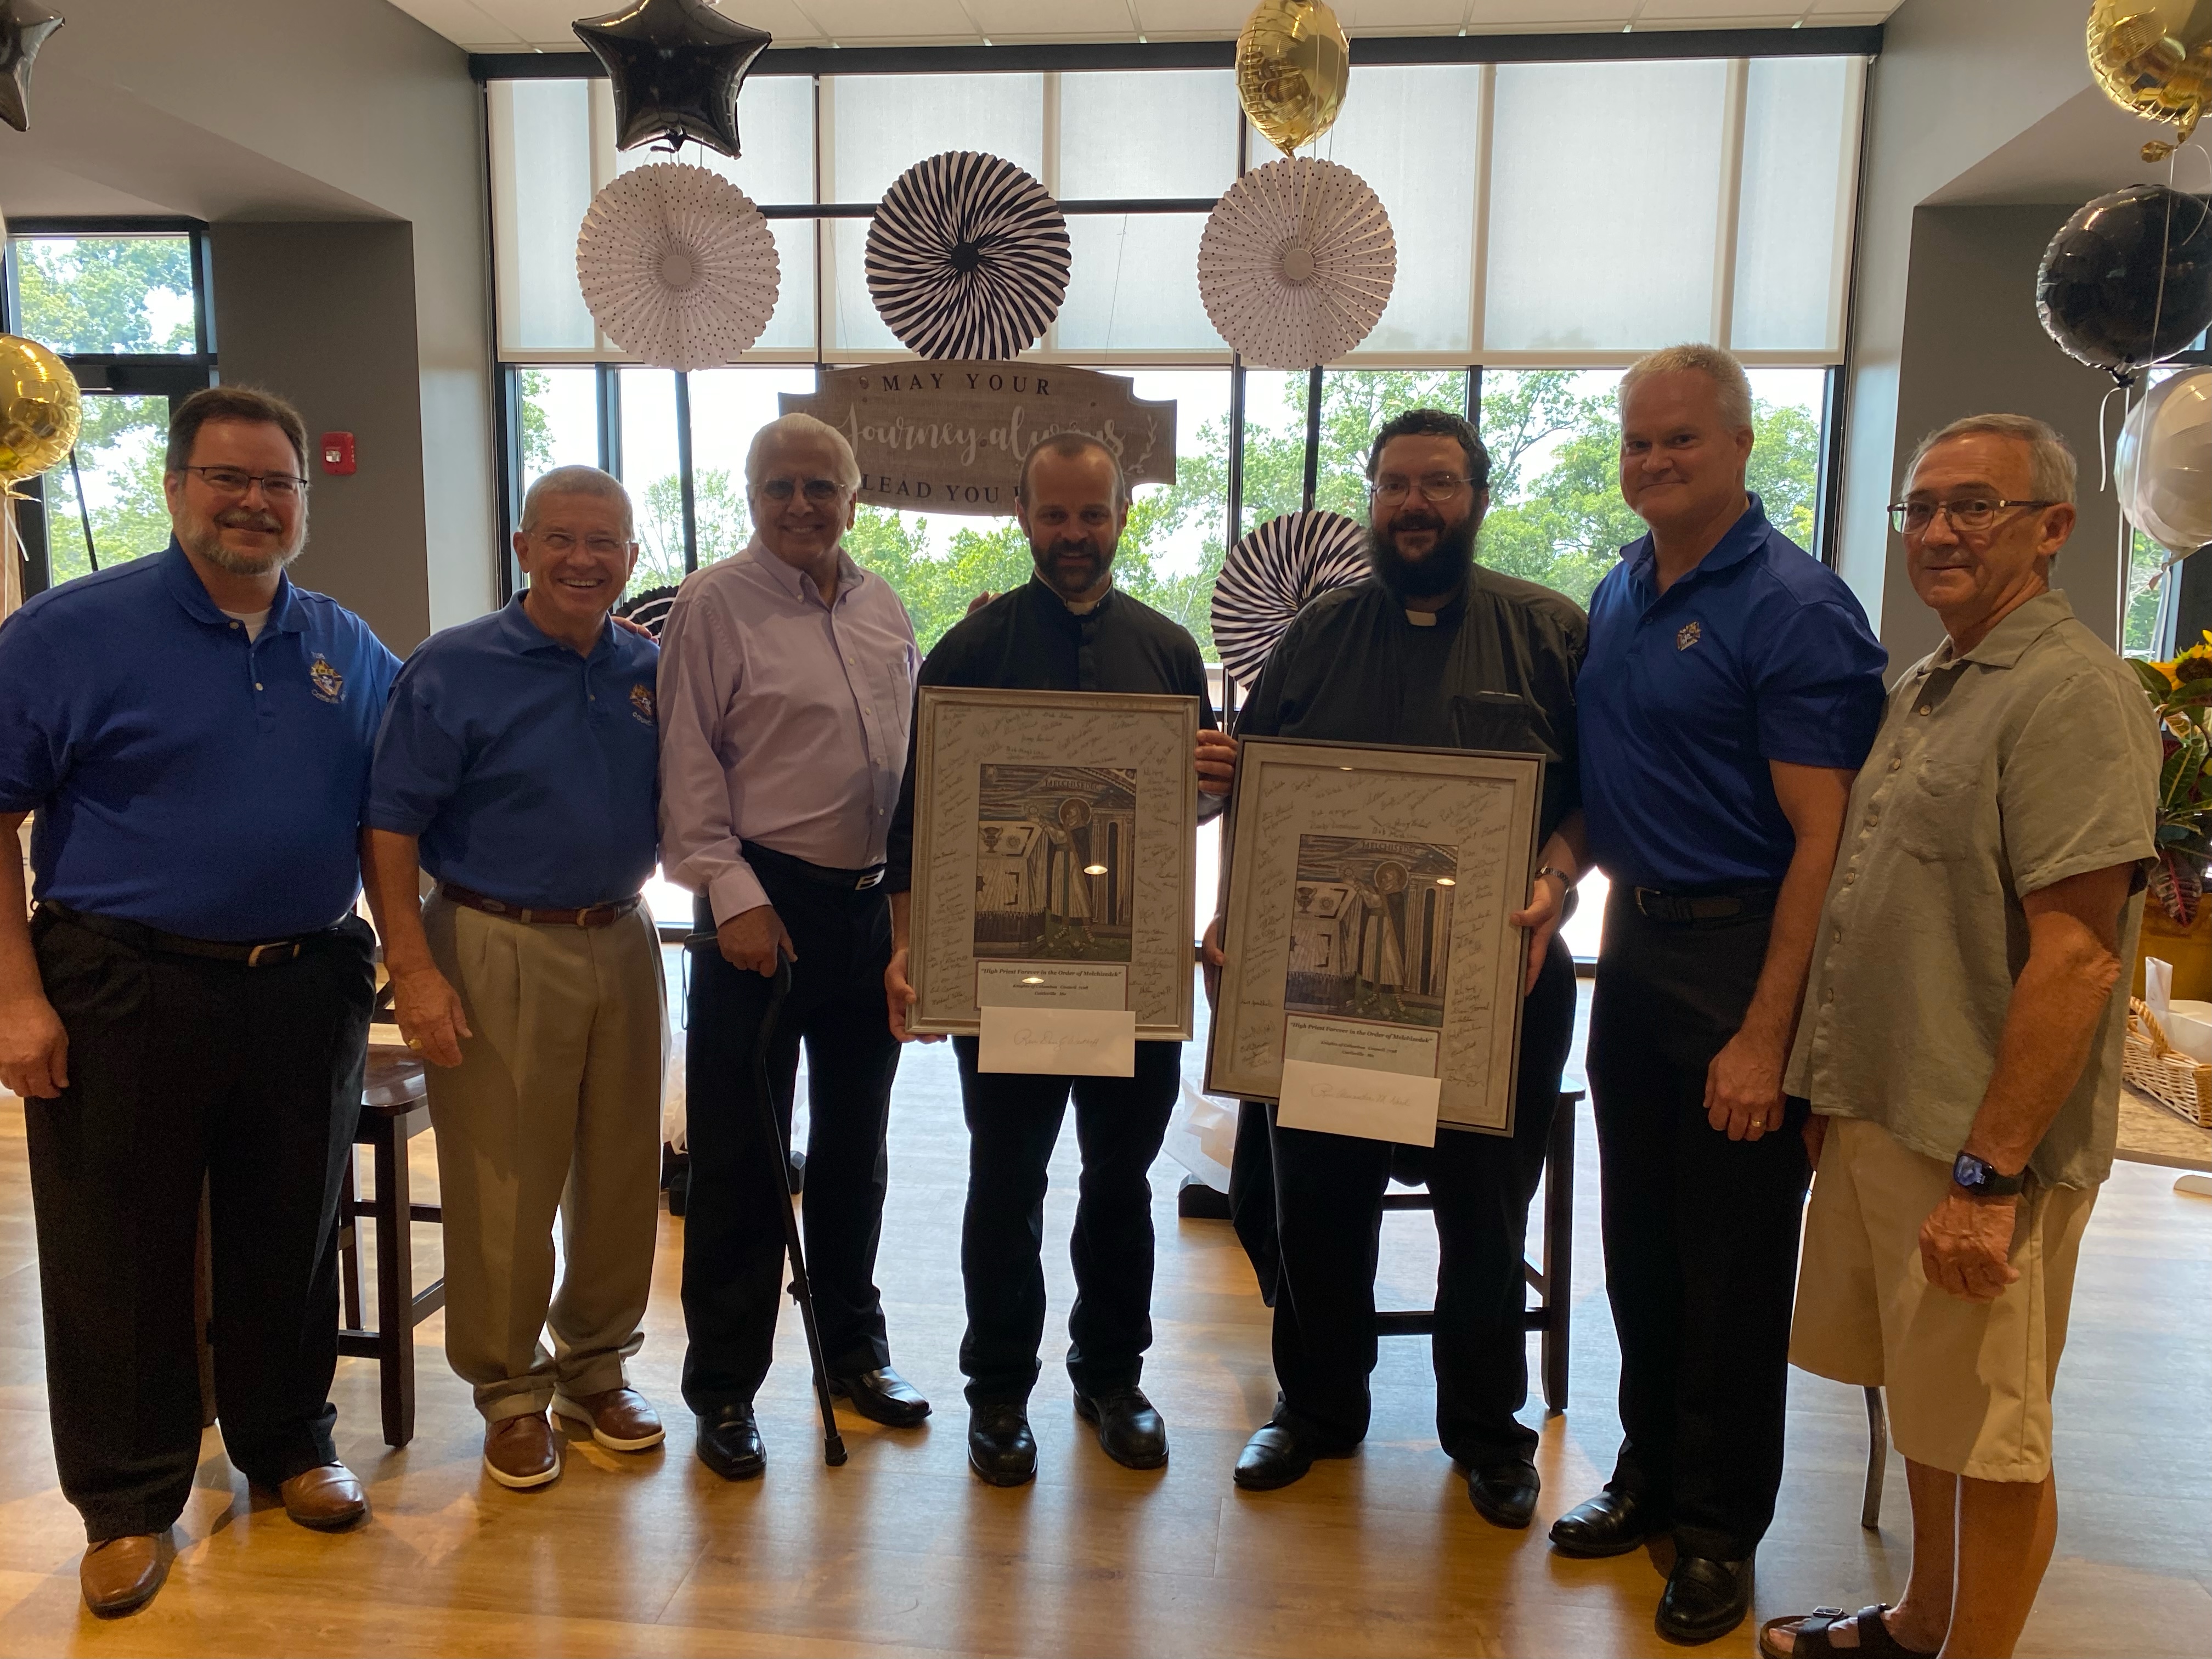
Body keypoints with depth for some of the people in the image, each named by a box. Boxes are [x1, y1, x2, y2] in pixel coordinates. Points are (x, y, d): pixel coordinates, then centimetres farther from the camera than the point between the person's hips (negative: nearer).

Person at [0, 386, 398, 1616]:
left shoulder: (348, 648, 7)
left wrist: (386, 947, 8)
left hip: (307, 991, 4)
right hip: (124, 996, -3)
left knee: (291, 1238, 15)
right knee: (120, 1258, 8)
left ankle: (289, 1442, 35)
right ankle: (128, 1502, 25)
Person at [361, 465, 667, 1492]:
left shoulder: (651, 672, 7)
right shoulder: (452, 670, -6)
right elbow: (391, 828, -9)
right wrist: (413, 969, -16)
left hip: (622, 945, 5)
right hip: (498, 952, -4)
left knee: (622, 1175, 12)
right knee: (503, 1190, 3)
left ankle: (597, 1365, 32)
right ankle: (510, 1393, 23)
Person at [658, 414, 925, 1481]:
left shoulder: (885, 612, 11)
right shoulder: (713, 605, -5)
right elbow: (688, 764, -9)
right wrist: (732, 893, -16)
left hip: (876, 907, 6)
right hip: (766, 906, -5)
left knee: (855, 1143, 17)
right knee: (741, 1156, 3)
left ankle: (852, 1344, 34)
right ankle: (723, 1386, 18)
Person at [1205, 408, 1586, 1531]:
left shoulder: (1549, 632, 1)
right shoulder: (1320, 634, 9)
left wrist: (1553, 878, -21)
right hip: (1326, 976, 2)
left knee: (1486, 1215, 12)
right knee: (1317, 1202, 13)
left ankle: (1487, 1428, 33)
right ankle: (1317, 1407, 34)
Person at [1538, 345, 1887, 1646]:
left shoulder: (1796, 607, -14)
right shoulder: (1618, 596, 10)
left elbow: (1824, 842, -18)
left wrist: (1766, 1038, -21)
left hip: (1743, 961, -7)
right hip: (1636, 947, 7)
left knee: (1732, 1266, 6)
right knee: (1639, 1241, 17)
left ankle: (1721, 1528, 24)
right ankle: (1650, 1473, 35)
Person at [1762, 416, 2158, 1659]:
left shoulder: (2073, 693, -15)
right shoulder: (1929, 686, 13)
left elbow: (2077, 957, -21)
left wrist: (1988, 1174, -22)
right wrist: (1832, 1093, 16)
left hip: (1980, 1145, -8)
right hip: (1879, 1119, 8)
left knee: (1992, 1439, 7)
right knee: (1926, 1404, 21)